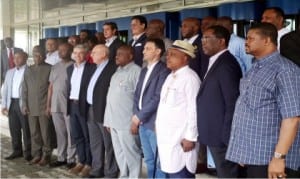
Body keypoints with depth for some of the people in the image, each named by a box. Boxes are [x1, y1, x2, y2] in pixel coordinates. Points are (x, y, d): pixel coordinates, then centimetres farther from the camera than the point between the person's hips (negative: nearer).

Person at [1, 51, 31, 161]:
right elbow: (5, 89, 16)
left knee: (26, 129, -1)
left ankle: (28, 152, 8)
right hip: (12, 103, 6)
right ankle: (17, 151, 19)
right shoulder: (10, 72, 17)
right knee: (14, 129, 9)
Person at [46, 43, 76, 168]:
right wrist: (48, 105, 12)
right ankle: (61, 158, 20)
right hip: (55, 106, 6)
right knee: (60, 133, 12)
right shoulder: (55, 67, 14)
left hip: (69, 106, -6)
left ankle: (71, 159, 8)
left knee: (70, 133, 2)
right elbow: (51, 87, 15)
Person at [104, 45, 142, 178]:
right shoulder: (117, 72, 17)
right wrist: (108, 119, 15)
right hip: (114, 121, 8)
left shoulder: (136, 71, -10)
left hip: (127, 122, -8)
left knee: (131, 153, 1)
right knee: (119, 153, 15)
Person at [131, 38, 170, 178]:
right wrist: (135, 117, 3)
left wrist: (139, 116, -12)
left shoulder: (163, 71, -11)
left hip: (155, 123, -8)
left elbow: (157, 98, -17)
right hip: (142, 123, 8)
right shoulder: (144, 71, 16)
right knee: (149, 160, 15)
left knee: (160, 161, -1)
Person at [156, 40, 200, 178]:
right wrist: (158, 124, 14)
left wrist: (190, 137, -18)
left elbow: (193, 109, -17)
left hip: (180, 138, -9)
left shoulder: (190, 77, -13)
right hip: (166, 136, 9)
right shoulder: (171, 76, 15)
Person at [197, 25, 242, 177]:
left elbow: (232, 103, -21)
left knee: (227, 174, 1)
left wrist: (227, 136, -20)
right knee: (223, 173, 17)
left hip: (222, 135, -10)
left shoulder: (226, 64, -17)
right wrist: (204, 132, 14)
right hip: (214, 133, 10)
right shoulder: (215, 62, 13)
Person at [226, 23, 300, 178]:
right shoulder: (254, 69, 13)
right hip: (251, 157, 8)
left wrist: (279, 156, -23)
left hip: (269, 160, -8)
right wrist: (243, 153, 16)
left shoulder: (284, 70, -14)